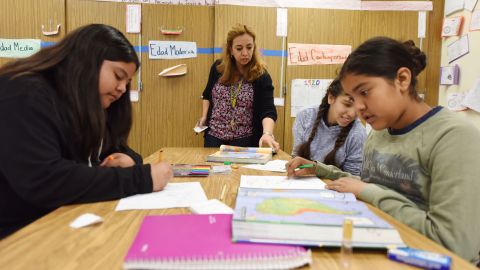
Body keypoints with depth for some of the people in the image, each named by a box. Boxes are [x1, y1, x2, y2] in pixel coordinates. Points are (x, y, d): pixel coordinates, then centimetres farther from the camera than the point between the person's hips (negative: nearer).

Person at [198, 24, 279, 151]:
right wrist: (204, 116, 2)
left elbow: (268, 111, -22)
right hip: (214, 135, 3)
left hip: (245, 140, -3)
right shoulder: (218, 67, -2)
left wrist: (267, 133, -40)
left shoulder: (261, 76, -13)